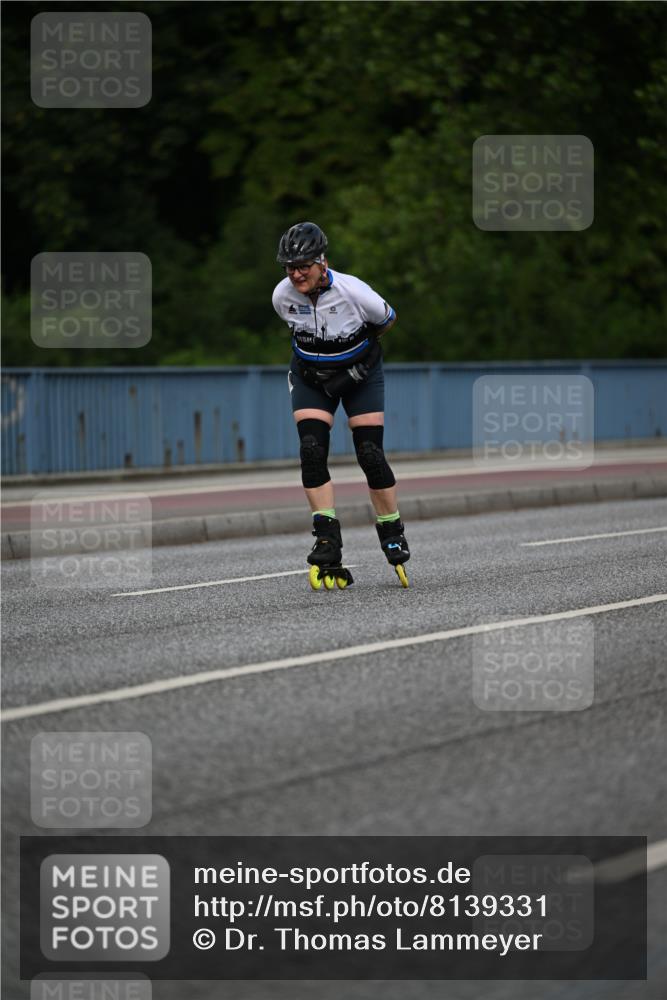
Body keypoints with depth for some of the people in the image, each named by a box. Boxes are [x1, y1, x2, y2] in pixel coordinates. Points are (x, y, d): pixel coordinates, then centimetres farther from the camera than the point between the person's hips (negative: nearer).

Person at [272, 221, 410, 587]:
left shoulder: (352, 291, -29)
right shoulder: (282, 296, -18)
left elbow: (387, 321, -8)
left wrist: (353, 346, -4)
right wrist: (318, 348, 6)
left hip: (359, 374, -2)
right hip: (311, 378, 2)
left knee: (370, 454, -7)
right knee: (311, 450, -15)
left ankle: (393, 534, 11)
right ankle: (327, 539, -11)